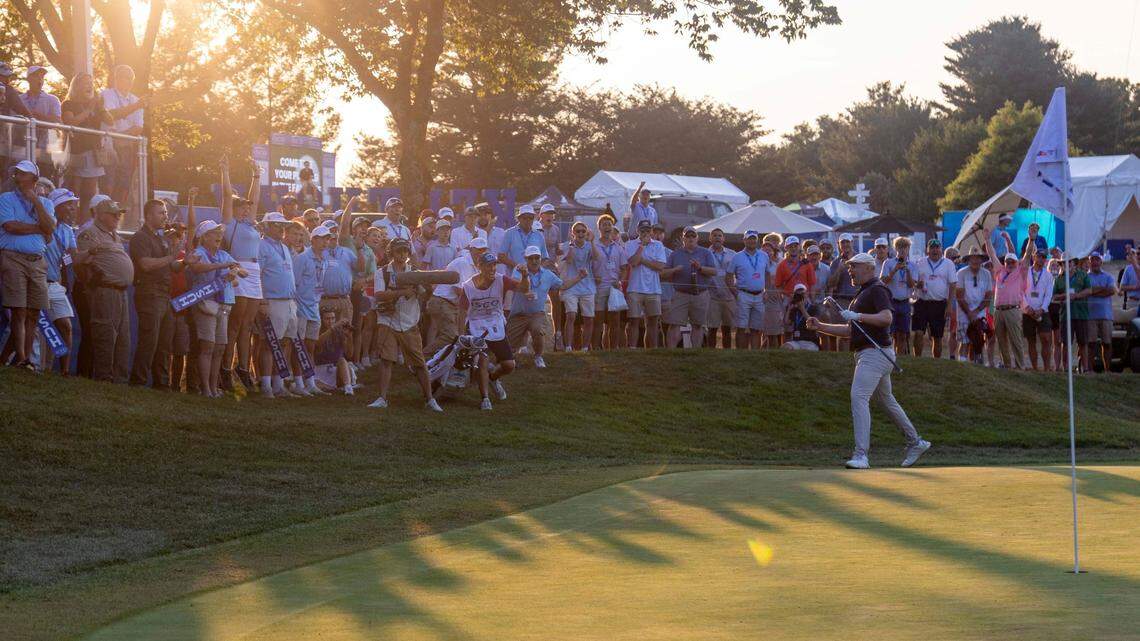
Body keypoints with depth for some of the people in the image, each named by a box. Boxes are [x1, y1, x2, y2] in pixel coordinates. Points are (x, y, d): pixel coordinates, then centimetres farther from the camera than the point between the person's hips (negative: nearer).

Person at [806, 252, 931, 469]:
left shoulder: (877, 289, -8)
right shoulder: (861, 294, 23)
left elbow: (887, 318, -23)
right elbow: (850, 330, 25)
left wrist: (859, 316, -28)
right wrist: (820, 326, 17)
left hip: (875, 352, -11)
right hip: (865, 354, 11)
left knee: (859, 396, -20)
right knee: (887, 400, 17)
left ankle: (861, 454, -26)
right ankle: (915, 443, 29)